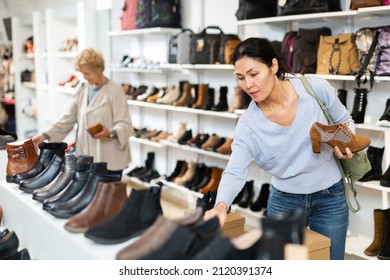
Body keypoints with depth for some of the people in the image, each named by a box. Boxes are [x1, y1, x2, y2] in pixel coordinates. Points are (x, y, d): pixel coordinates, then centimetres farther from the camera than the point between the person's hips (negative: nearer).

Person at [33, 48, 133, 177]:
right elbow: (67, 120, 11)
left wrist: (110, 132, -31)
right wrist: (45, 135, 0)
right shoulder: (82, 91, 11)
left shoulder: (114, 90, -7)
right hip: (86, 157, 5)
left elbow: (125, 124, -12)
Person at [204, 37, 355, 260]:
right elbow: (235, 173, -23)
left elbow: (344, 121, 0)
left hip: (330, 196, 0)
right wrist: (221, 206, -42)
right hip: (284, 200, 1)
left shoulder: (316, 88, -18)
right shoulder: (248, 123, -17)